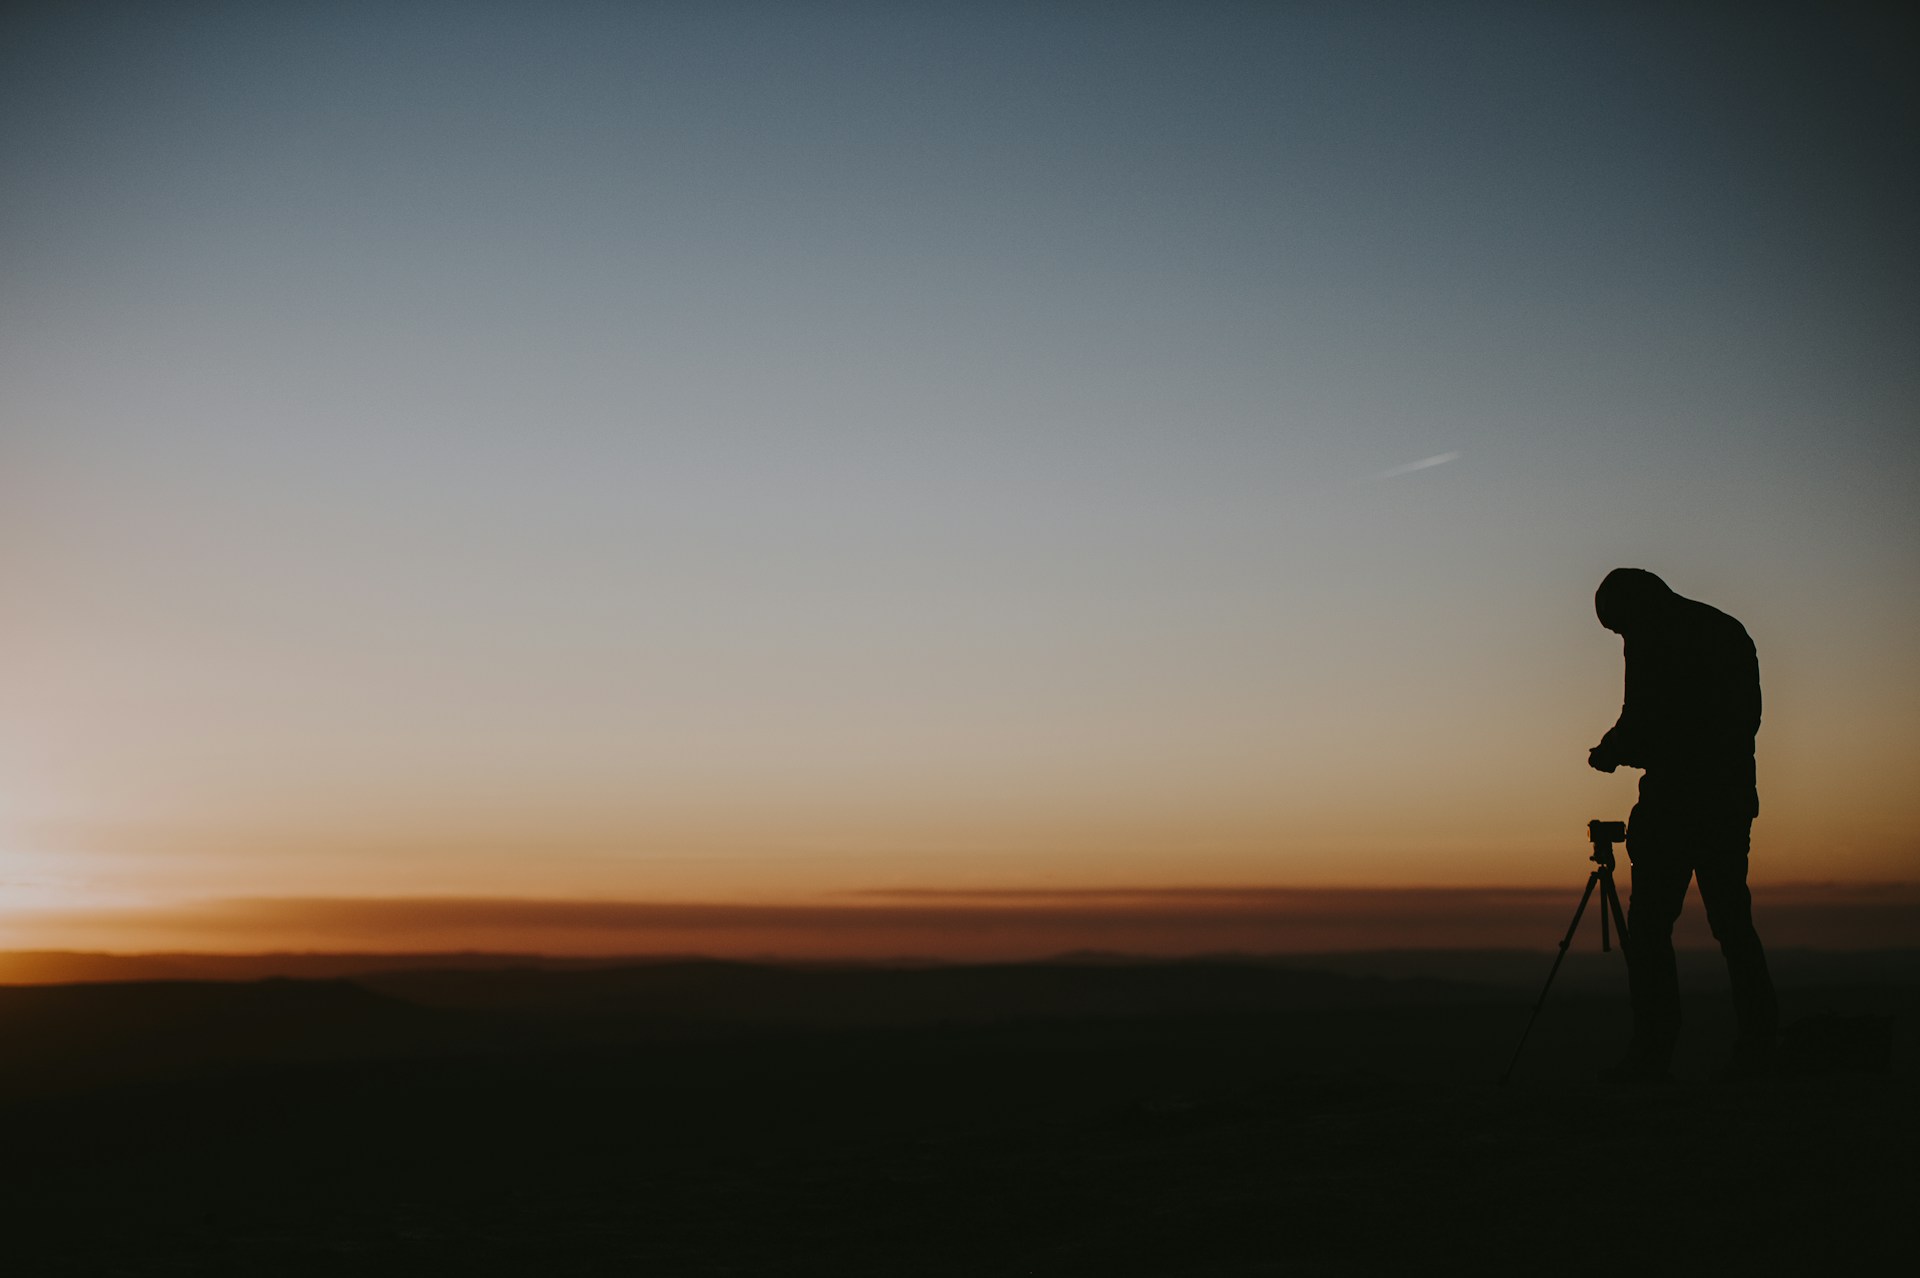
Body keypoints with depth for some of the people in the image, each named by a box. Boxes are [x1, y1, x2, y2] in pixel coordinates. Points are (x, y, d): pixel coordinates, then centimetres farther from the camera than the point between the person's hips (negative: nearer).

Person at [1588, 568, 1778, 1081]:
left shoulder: (1651, 634, -4)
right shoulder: (1729, 629, 18)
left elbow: (1643, 715, -12)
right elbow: (1747, 715, 20)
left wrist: (1611, 751, 7)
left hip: (1675, 798, -7)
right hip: (1732, 795, 8)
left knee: (1649, 924, -5)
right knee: (1732, 922, 11)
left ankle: (1653, 1053, -11)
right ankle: (1757, 1046, 8)